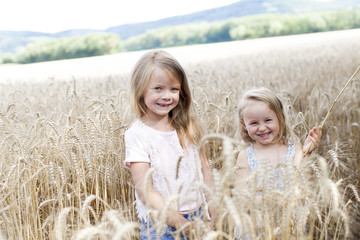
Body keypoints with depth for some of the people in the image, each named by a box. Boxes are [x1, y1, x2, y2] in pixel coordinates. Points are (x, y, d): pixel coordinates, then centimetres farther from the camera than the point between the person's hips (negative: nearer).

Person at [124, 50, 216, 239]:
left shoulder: (188, 127, 1)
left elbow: (204, 168, 9)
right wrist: (177, 220, -22)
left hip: (197, 217, 4)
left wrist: (212, 207, 3)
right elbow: (145, 190, -16)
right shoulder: (137, 134, -13)